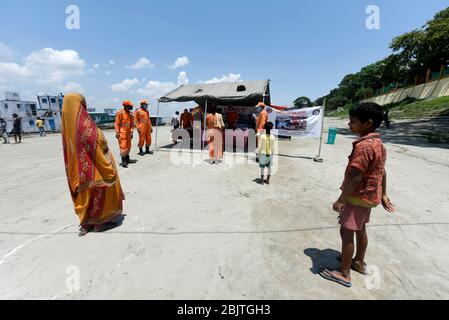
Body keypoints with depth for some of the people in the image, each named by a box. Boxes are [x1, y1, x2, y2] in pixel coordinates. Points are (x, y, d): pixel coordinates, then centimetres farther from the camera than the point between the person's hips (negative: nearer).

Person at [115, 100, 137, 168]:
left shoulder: (131, 114, 9)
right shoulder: (120, 113, -8)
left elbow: (132, 124, 10)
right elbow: (117, 123, -8)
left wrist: (131, 132, 0)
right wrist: (117, 132, -13)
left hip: (128, 133, 7)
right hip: (122, 132, -7)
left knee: (128, 146, 13)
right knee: (123, 146, -9)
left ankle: (127, 159, 26)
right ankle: (123, 161, -7)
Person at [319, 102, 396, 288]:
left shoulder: (363, 145, -25)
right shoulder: (378, 143, 7)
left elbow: (354, 177, -29)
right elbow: (382, 171, 14)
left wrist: (341, 200, -23)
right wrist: (383, 195, 21)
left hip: (359, 197, -10)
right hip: (370, 196, 10)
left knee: (346, 232, 0)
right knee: (360, 229, 22)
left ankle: (344, 274, 12)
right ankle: (359, 263, 39)